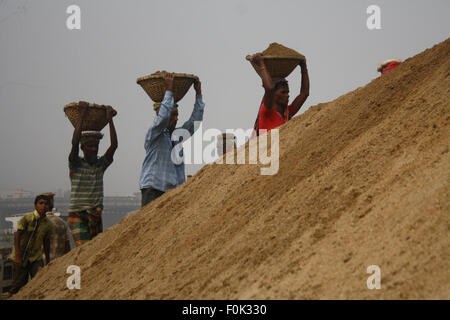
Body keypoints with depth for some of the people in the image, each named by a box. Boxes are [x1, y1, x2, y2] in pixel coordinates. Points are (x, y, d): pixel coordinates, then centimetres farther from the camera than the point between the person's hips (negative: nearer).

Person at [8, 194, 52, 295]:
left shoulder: (48, 224, 1)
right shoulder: (27, 218, -10)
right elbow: (17, 236, -9)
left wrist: (48, 261, 16)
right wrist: (18, 256, -16)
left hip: (36, 258, 3)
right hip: (21, 257, -3)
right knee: (18, 284, 2)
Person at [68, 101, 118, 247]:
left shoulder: (101, 164, 9)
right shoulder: (76, 164, -2)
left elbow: (114, 145, -3)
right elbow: (74, 142, -18)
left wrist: (110, 119, -5)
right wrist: (82, 116, -17)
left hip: (96, 216, 5)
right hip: (77, 216, -5)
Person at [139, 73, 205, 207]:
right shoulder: (153, 133, -2)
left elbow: (195, 120, 16)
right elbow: (163, 117, -19)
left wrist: (198, 93, 13)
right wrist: (169, 90, -14)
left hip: (175, 190, 6)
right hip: (154, 188, -6)